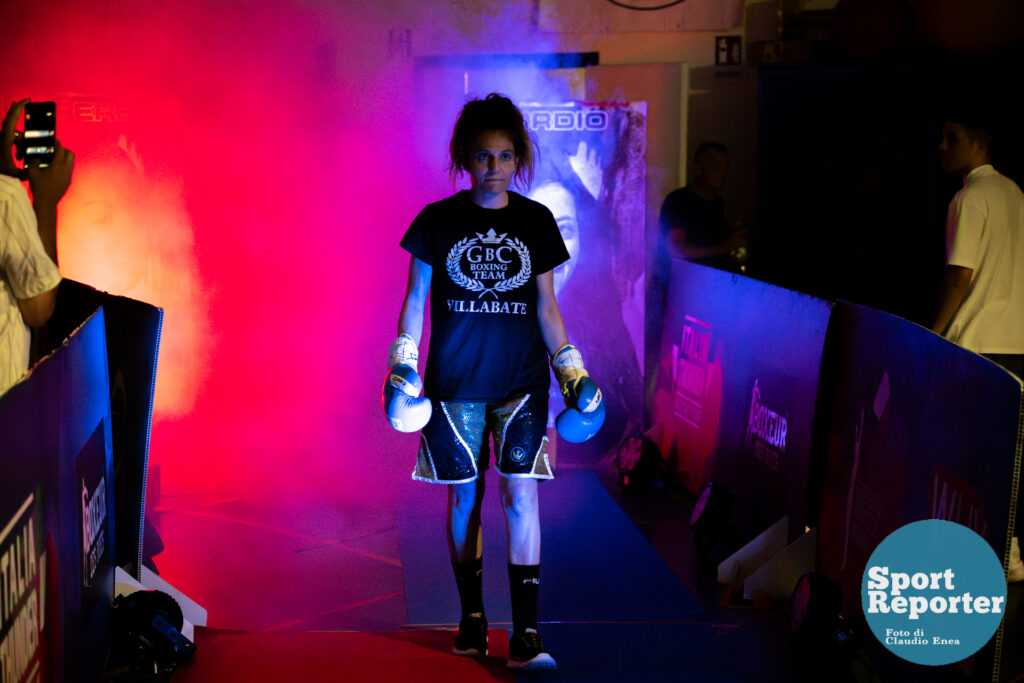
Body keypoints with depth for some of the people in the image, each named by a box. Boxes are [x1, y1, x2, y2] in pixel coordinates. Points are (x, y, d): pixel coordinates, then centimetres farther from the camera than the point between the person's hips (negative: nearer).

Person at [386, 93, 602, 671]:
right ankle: (472, 617, 21)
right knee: (465, 496, 6)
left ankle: (526, 633, -8)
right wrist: (402, 365, -2)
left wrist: (572, 369, 4)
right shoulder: (438, 220, 1)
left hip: (521, 380, 0)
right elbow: (415, 298, 5)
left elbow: (546, 308, 9)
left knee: (521, 493, -9)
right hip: (455, 381, 0)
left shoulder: (537, 222, 5)